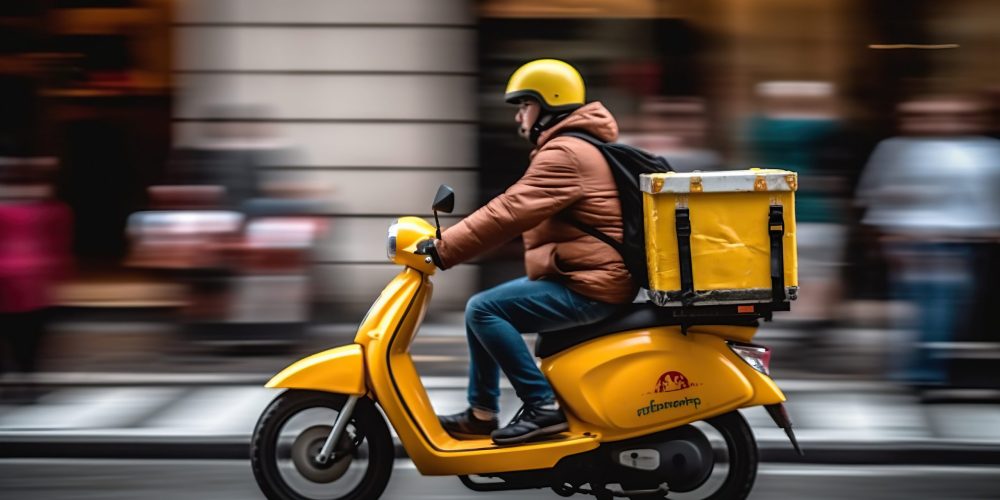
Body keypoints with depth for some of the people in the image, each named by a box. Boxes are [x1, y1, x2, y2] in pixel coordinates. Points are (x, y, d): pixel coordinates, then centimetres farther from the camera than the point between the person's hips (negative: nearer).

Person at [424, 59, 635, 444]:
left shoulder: (564, 154, -15)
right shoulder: (574, 147, 21)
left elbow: (509, 212, -23)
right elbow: (520, 213, 21)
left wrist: (442, 250, -21)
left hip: (589, 288, -11)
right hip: (583, 279, 11)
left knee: (483, 310, -18)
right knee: (483, 308, 16)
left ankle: (543, 406, -19)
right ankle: (481, 414, 17)